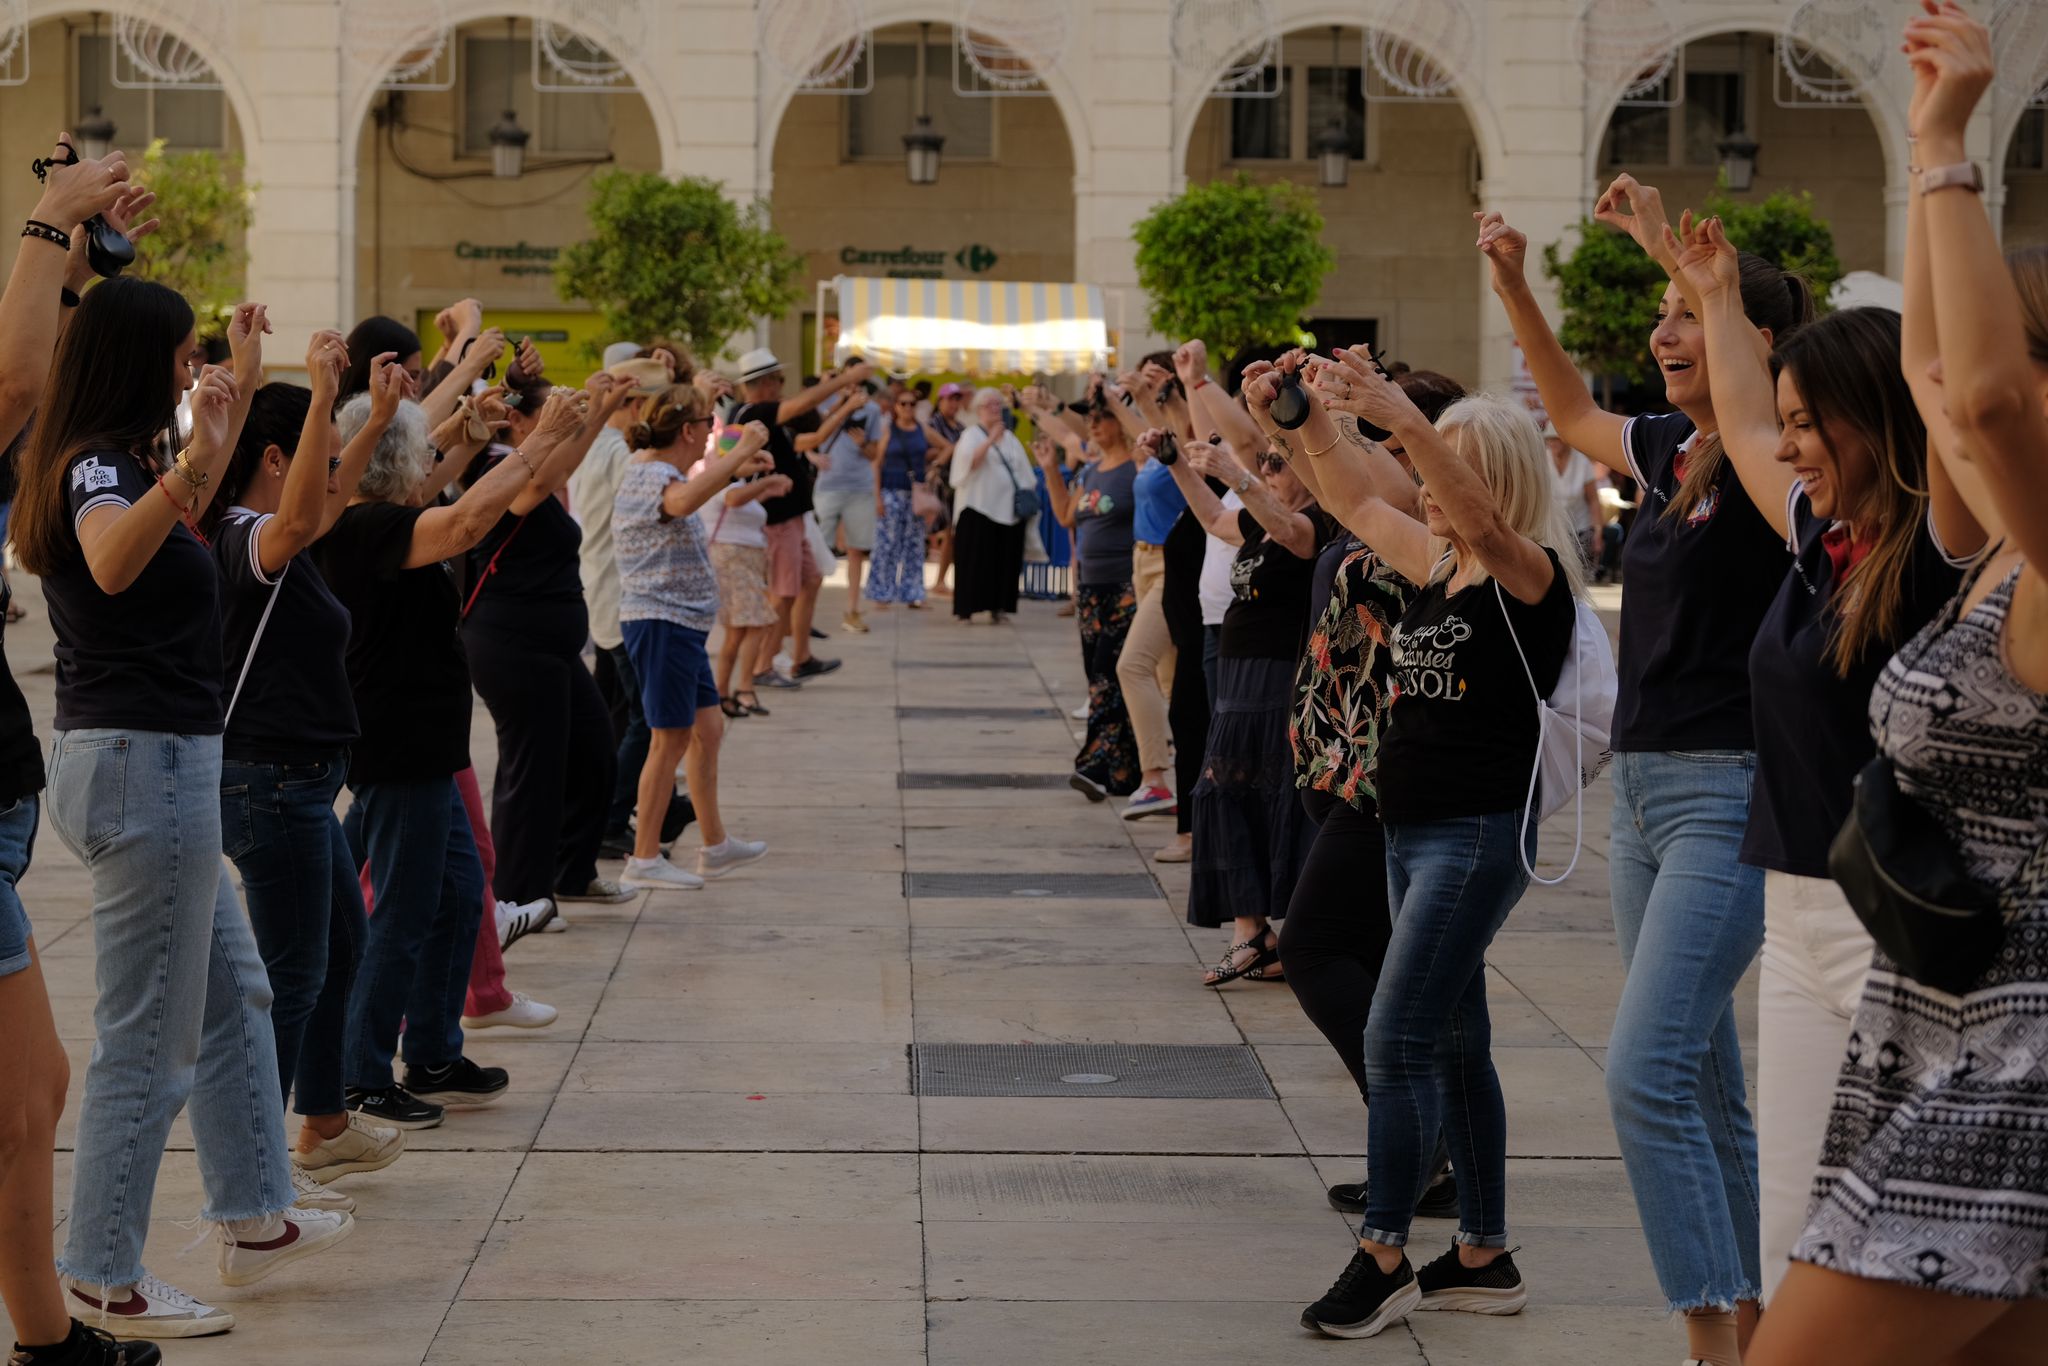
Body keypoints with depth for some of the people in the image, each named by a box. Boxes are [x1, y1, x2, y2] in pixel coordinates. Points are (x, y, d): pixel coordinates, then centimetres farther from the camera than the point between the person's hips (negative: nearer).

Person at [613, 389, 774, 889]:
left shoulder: (652, 470, 15)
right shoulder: (652, 476, -18)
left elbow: (690, 489, 40)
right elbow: (684, 499, -44)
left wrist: (734, 468, 27)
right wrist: (741, 450, -38)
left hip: (680, 623, 11)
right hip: (661, 622, -11)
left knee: (708, 729, 16)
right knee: (672, 738, -5)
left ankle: (715, 844, 25)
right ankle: (644, 858, 0)